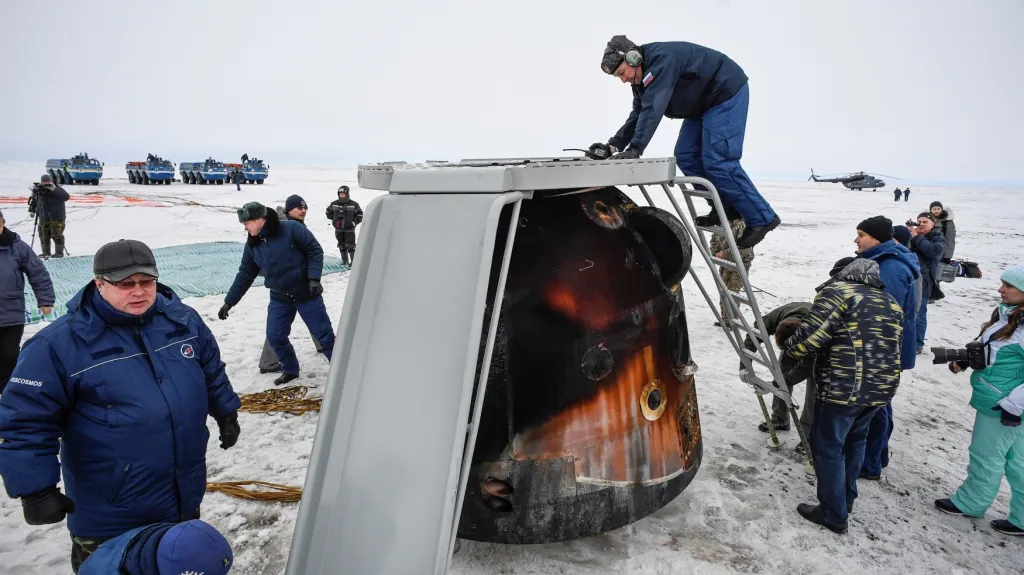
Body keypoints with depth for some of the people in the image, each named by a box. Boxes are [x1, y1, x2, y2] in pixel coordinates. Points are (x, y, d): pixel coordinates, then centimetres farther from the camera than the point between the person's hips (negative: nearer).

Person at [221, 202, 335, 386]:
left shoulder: (291, 229, -16)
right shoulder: (252, 245, 2)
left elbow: (315, 250, -12)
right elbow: (245, 275, 8)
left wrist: (314, 277, -20)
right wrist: (229, 301, 7)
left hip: (306, 293, -5)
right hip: (279, 298, 6)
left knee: (323, 333, 1)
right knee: (275, 337, 6)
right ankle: (290, 370, 28)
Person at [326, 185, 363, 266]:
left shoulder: (354, 204, -8)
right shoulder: (334, 204, 2)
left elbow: (360, 215, -2)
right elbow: (329, 212, 20)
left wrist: (354, 222, -9)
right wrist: (332, 220, 12)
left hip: (349, 229, -4)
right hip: (338, 229, 4)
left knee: (350, 245, -9)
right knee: (341, 245, 13)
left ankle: (354, 261, -5)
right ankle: (344, 260, 25)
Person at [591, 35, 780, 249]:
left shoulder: (662, 58, -26)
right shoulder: (642, 78, 4)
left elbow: (652, 109, -35)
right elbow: (637, 116, 3)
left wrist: (635, 149, -40)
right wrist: (613, 146, -11)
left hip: (727, 93, -10)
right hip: (704, 103, 10)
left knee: (718, 161, -15)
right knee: (685, 156, 3)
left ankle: (761, 218, -6)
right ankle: (725, 209, 10)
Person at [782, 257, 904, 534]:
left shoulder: (837, 293, -8)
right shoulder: (892, 304, 15)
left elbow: (810, 336, -17)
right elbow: (888, 345, 18)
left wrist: (789, 347, 1)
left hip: (843, 389, -8)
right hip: (882, 388, 8)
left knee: (828, 447, 5)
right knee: (854, 440, 26)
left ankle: (834, 514, 13)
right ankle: (846, 499, 38)